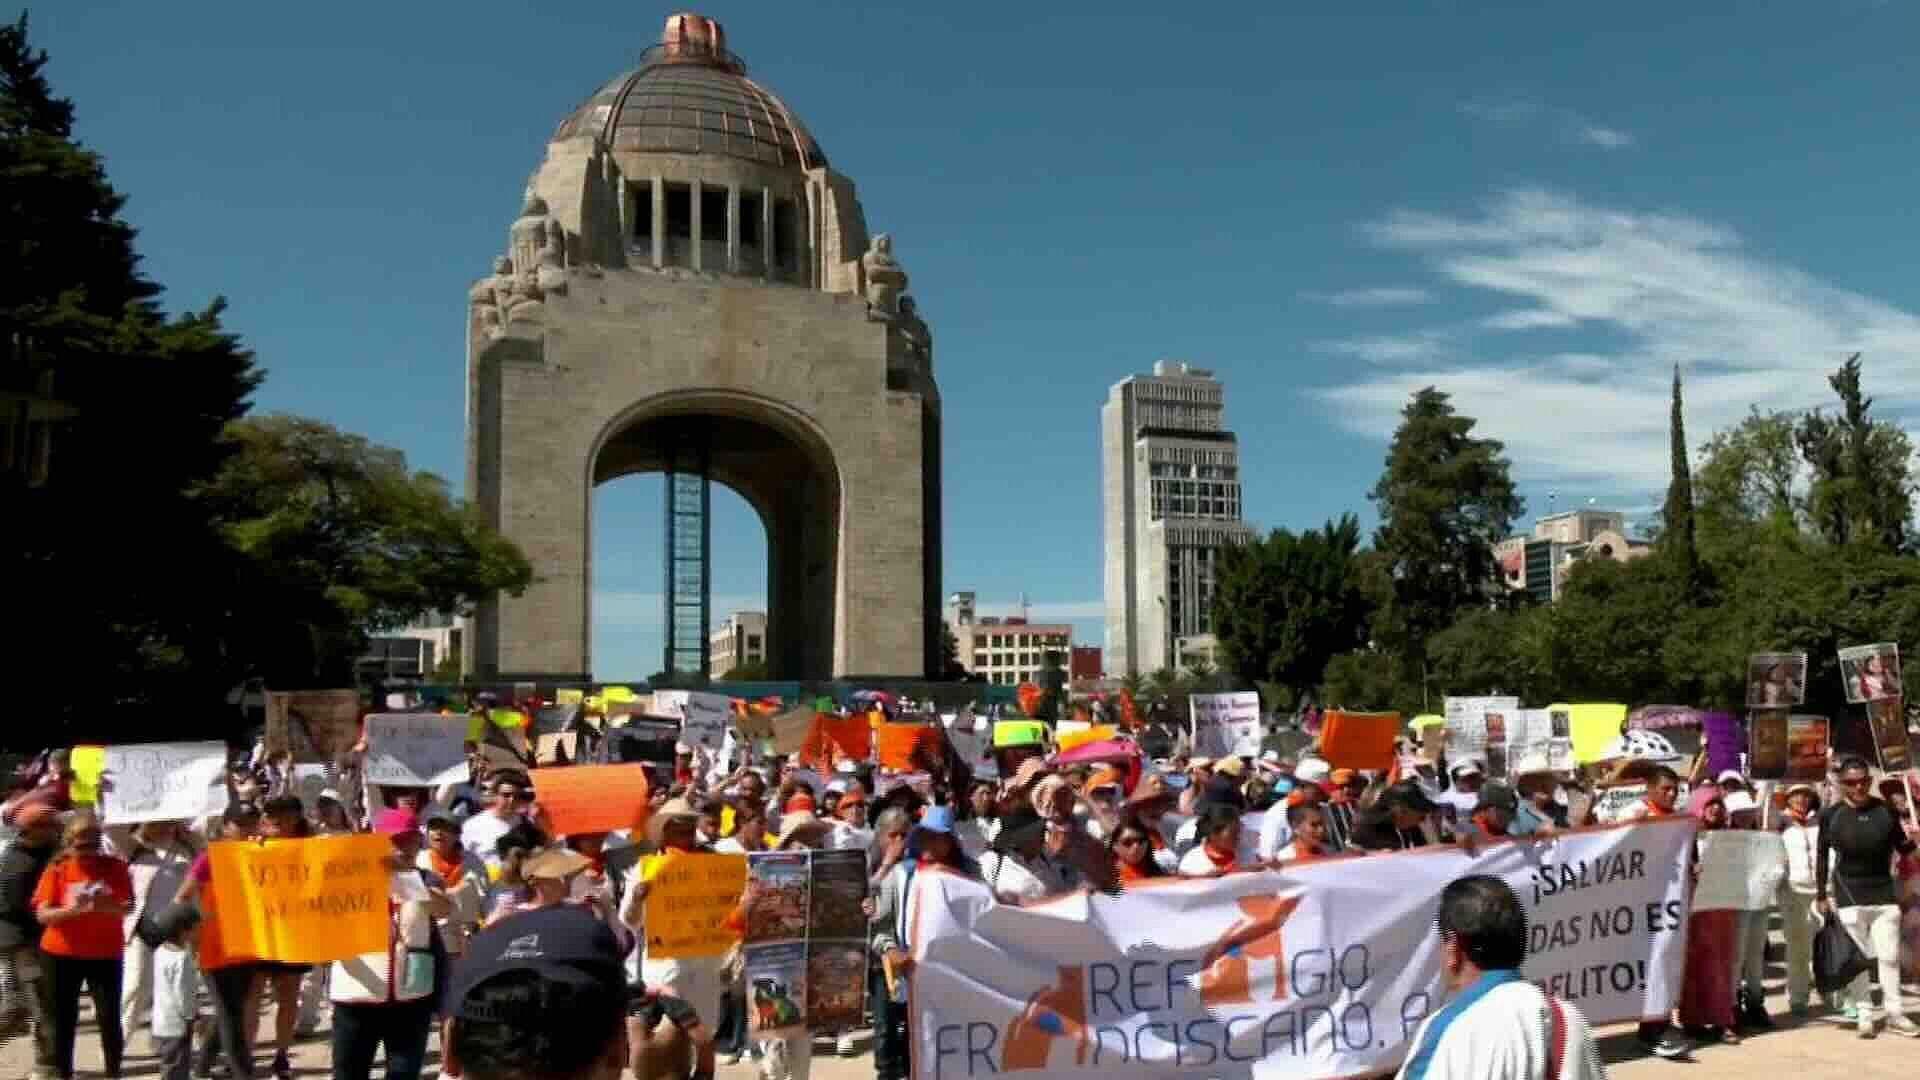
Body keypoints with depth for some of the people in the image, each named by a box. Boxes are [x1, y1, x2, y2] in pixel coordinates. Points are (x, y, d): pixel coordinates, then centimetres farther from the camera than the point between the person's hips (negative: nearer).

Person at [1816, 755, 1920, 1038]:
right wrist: (1821, 895, 2)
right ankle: (1863, 1015, 9)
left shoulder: (1886, 810, -1)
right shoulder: (1831, 816, -5)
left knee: (1889, 956, 6)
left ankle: (1895, 1014, 16)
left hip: (1884, 894, 2)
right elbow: (1822, 856, 2)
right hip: (1849, 897, -1)